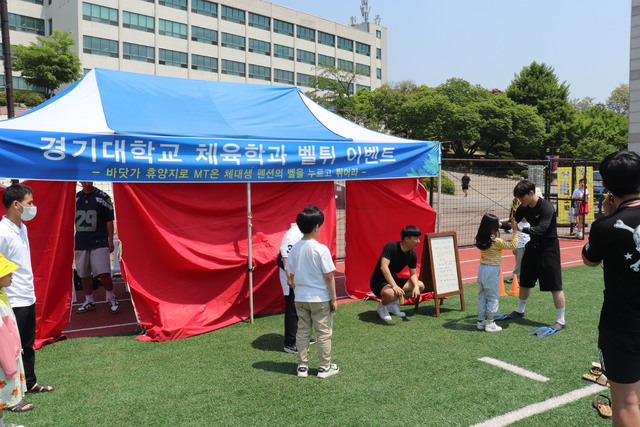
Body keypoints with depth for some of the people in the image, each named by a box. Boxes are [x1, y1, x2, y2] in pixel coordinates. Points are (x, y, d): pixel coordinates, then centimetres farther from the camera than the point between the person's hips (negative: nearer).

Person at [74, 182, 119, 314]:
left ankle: (111, 298, 10)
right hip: (80, 243, 4)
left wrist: (110, 240, -5)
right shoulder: (75, 198, 8)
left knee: (104, 273, -11)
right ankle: (89, 301, 25)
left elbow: (109, 220, -1)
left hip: (99, 242, -4)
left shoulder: (103, 197, -3)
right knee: (83, 274, 10)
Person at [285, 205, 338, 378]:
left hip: (300, 299, 5)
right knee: (324, 333, 9)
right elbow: (329, 277, -14)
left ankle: (302, 366, 23)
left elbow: (291, 277, 6)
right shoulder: (321, 249, -17)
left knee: (302, 331, 15)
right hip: (320, 299, -5)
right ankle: (324, 367, 19)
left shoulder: (294, 249, -2)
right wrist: (333, 299, -5)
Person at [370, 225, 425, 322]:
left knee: (420, 285, -6)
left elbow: (413, 274, 4)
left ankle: (394, 303, 6)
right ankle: (382, 307, -3)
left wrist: (416, 286, -18)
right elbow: (383, 267, -33)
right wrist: (394, 286, -41)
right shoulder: (391, 247, -23)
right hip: (378, 281, -8)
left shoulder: (412, 255, -1)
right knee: (392, 294, -39)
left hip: (393, 280, 8)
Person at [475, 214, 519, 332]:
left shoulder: (481, 239, 2)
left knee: (482, 296, 15)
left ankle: (481, 321, 22)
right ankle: (489, 323, 7)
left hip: (482, 269, 7)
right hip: (492, 270, -7)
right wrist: (515, 231, -7)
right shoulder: (496, 242, -18)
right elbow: (512, 245, -10)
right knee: (493, 298, 4)